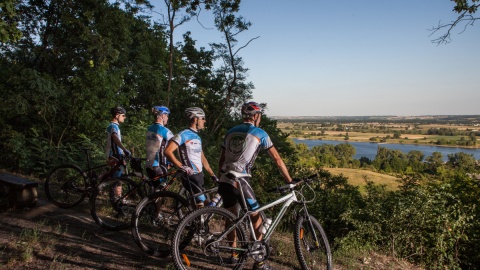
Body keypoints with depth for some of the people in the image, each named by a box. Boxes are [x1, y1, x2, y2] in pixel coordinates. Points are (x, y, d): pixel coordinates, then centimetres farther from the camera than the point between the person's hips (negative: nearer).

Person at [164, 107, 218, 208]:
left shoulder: (197, 138, 17)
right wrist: (182, 167, -25)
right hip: (190, 177, -9)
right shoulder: (183, 135, -11)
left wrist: (213, 175, 18)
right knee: (202, 205, -11)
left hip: (199, 176, 9)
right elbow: (168, 151, -20)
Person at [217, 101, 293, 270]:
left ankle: (233, 255, 33)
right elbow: (277, 160, 1)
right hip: (240, 182, -6)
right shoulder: (260, 133, 0)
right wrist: (290, 182, 7)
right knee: (257, 219, 8)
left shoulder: (230, 132, 15)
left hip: (224, 181, 6)